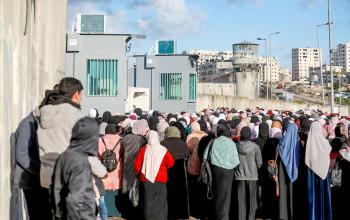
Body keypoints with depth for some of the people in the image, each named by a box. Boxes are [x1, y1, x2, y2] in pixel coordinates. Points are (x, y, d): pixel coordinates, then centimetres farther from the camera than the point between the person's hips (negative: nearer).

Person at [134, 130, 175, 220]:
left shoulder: (143, 150, -9)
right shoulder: (163, 150, -7)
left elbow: (137, 165, -7)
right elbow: (171, 163, -4)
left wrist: (139, 172, 13)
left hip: (146, 180, 0)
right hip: (161, 180, 0)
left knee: (148, 201, 10)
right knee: (160, 201, 10)